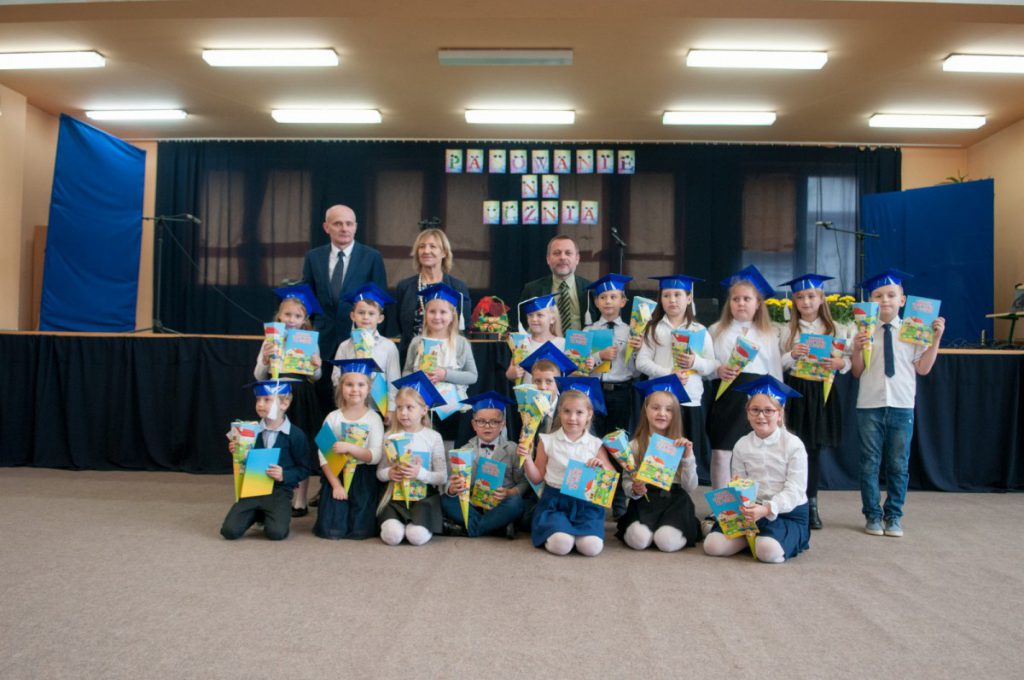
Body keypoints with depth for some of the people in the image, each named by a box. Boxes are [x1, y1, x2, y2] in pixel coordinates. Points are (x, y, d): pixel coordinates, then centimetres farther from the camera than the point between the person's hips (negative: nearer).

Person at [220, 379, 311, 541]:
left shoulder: (296, 435, -7)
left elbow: (303, 470, -4)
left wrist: (284, 476, -20)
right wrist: (237, 453, -3)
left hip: (279, 491, -4)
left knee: (276, 533, -25)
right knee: (230, 531, -13)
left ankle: (268, 514, 12)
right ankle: (257, 514, 18)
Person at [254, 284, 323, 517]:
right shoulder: (271, 341, 4)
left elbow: (315, 378, 3)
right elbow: (259, 376, 3)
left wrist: (316, 368, -18)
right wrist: (265, 361, -16)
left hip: (302, 399, -1)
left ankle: (300, 499, 9)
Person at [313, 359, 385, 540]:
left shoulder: (373, 418, -3)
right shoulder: (333, 417, 0)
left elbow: (375, 456, -10)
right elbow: (323, 456, -4)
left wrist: (349, 447, -24)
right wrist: (336, 484, -12)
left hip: (364, 479, -1)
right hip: (335, 475, 1)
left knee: (360, 531, -8)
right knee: (331, 530, -7)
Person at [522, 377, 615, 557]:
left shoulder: (595, 444, 4)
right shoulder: (548, 441, 2)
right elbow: (537, 478, 8)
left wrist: (602, 466, -13)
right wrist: (526, 459, -8)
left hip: (586, 502, 1)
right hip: (555, 501, -1)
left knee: (591, 547, -25)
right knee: (561, 545, -29)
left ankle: (575, 531, 7)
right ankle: (550, 533, 6)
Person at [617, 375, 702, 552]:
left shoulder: (681, 446, 8)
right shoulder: (634, 446, 7)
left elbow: (690, 487, 0)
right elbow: (626, 482, 7)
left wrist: (688, 456, -11)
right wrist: (634, 490, -16)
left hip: (674, 500, 1)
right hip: (644, 500, 0)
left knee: (667, 541, -27)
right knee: (639, 540, -29)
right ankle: (631, 528, 6)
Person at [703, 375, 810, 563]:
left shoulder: (793, 445, -7)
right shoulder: (742, 445, 5)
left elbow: (794, 491, -13)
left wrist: (766, 509, -28)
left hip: (788, 512, -3)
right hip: (753, 510, 3)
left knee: (768, 551, -33)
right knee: (713, 546, -17)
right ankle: (752, 535, 10)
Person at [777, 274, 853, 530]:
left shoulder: (836, 329, 5)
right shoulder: (788, 330, 5)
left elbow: (849, 362, 4)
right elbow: (778, 365, 4)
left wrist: (839, 363, -17)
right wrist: (792, 355, -15)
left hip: (822, 393, 1)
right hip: (796, 391, 0)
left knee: (814, 449, 6)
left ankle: (811, 504, 18)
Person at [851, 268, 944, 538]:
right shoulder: (864, 331, 1)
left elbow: (923, 368, 2)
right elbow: (857, 372, 3)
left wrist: (936, 338, -3)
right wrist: (857, 349, -13)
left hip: (902, 405, 1)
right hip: (869, 405, 0)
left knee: (898, 465, 9)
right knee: (870, 463, 7)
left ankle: (893, 516, 22)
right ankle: (873, 516, 19)